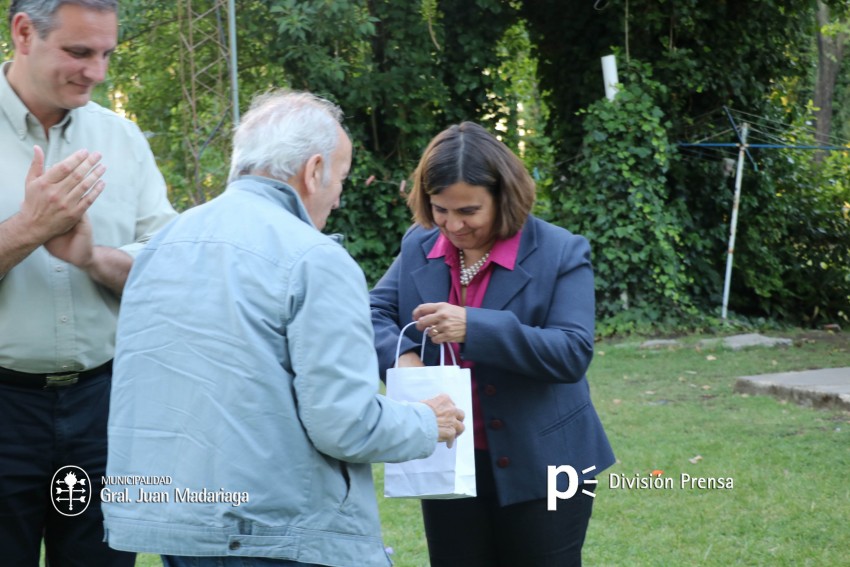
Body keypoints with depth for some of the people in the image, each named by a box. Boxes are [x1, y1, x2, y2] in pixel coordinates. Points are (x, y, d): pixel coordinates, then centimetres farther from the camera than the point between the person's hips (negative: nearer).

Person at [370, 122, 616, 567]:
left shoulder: (560, 253, -12)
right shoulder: (418, 247, 3)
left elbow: (574, 352, -21)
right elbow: (373, 313, 5)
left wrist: (475, 328, -32)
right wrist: (400, 353, -19)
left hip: (540, 471, -4)